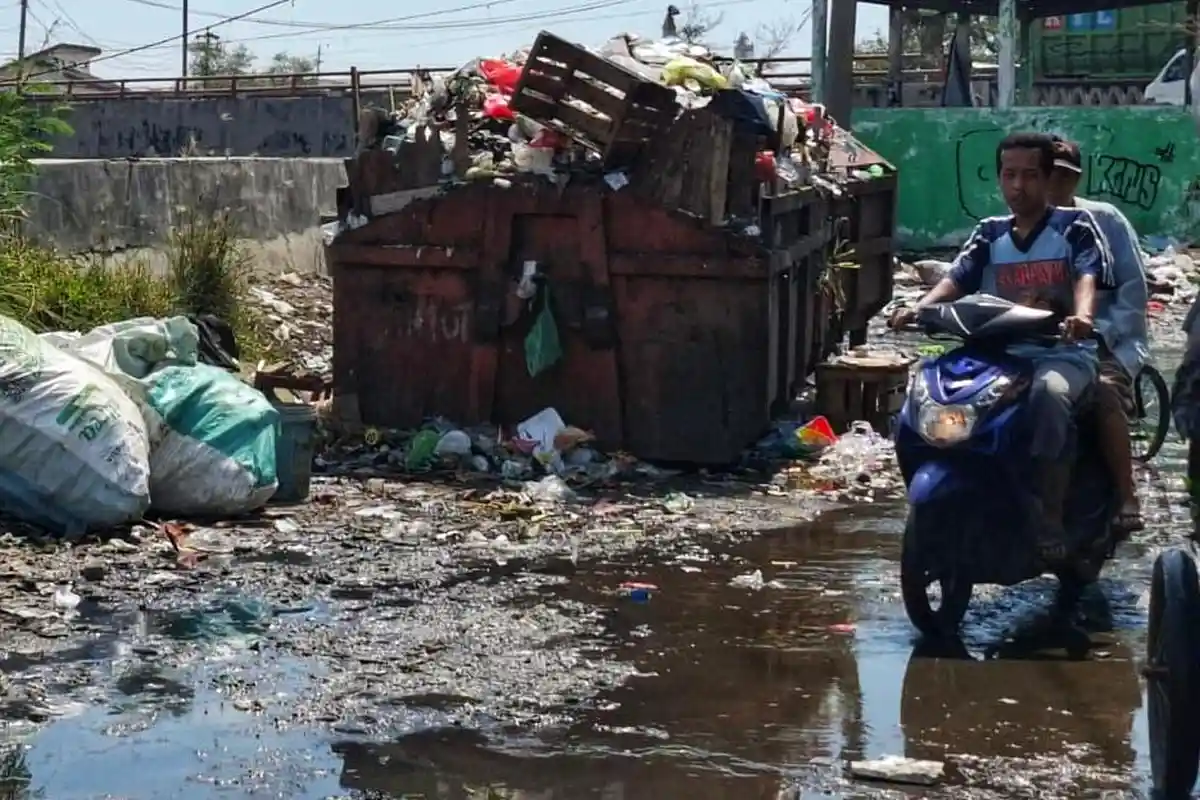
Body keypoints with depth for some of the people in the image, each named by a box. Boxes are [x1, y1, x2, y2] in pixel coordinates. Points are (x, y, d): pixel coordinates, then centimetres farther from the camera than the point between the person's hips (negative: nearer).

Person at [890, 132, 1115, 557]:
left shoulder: (1075, 224, 6)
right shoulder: (989, 233, 17)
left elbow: (1088, 275, -12)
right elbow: (957, 278, 2)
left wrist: (1082, 314, -36)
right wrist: (918, 307, -20)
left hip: (1064, 351, -4)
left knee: (1048, 393, -39)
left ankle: (1049, 522, -34)